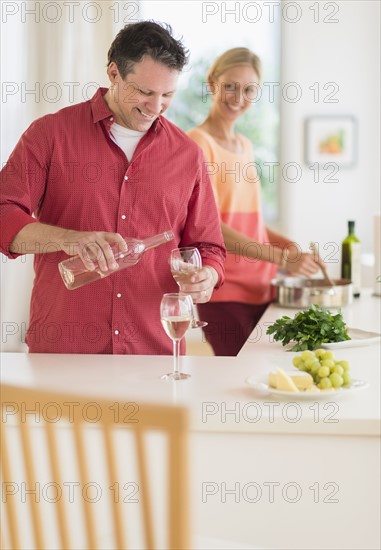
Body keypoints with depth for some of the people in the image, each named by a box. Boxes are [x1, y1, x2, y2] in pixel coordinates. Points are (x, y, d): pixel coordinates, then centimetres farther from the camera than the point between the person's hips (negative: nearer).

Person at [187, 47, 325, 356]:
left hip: (260, 288, 7)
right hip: (225, 292, -7)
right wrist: (282, 258, -23)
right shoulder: (198, 142, -8)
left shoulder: (245, 146, 15)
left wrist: (282, 242, 4)